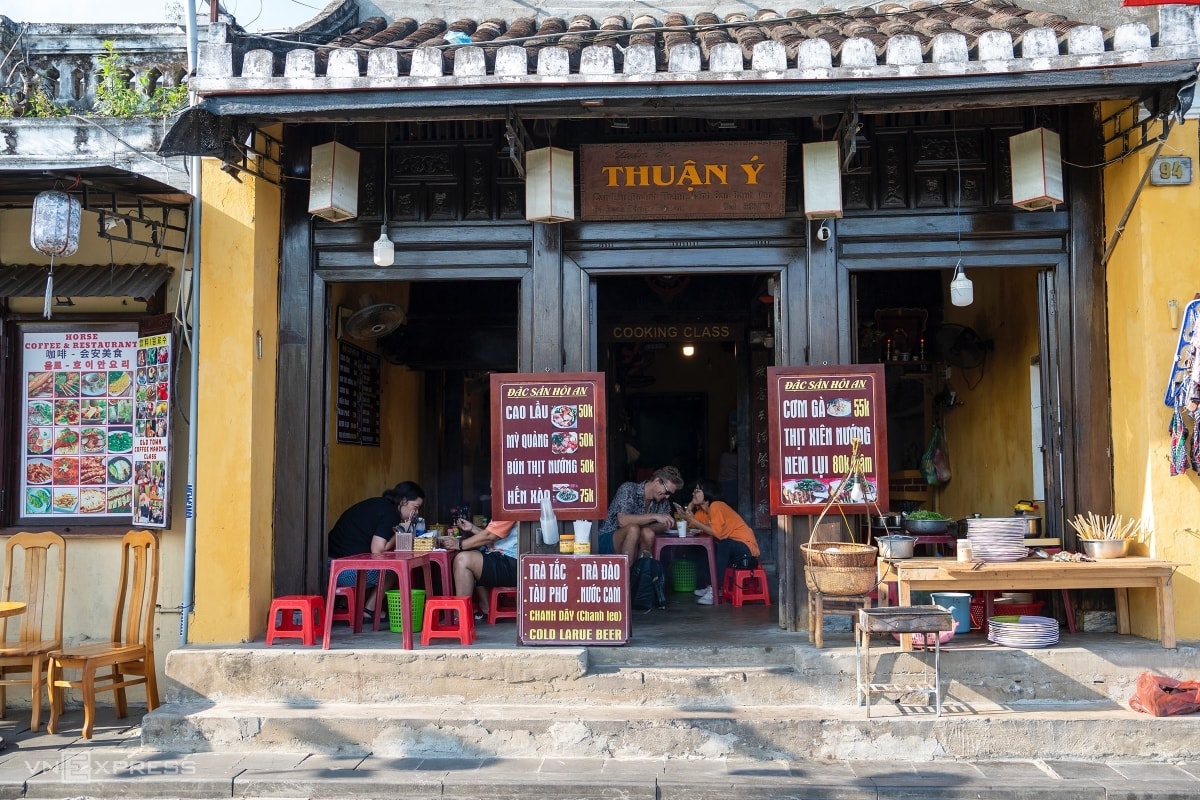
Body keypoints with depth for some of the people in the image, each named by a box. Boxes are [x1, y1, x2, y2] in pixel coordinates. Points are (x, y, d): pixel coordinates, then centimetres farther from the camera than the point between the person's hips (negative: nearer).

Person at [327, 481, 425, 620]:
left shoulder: (375, 504, 19)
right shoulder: (390, 513, -8)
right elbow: (377, 550, -14)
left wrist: (400, 531, 15)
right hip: (347, 571, -9)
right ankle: (368, 610, 12)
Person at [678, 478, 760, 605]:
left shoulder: (716, 506, -17)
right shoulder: (703, 510, 10)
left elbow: (717, 532, -28)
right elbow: (689, 525, 0)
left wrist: (693, 521, -25)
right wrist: (690, 507, -4)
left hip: (746, 547, -10)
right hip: (729, 547, 10)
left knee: (724, 545, -36)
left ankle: (714, 590, -33)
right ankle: (711, 586, 6)